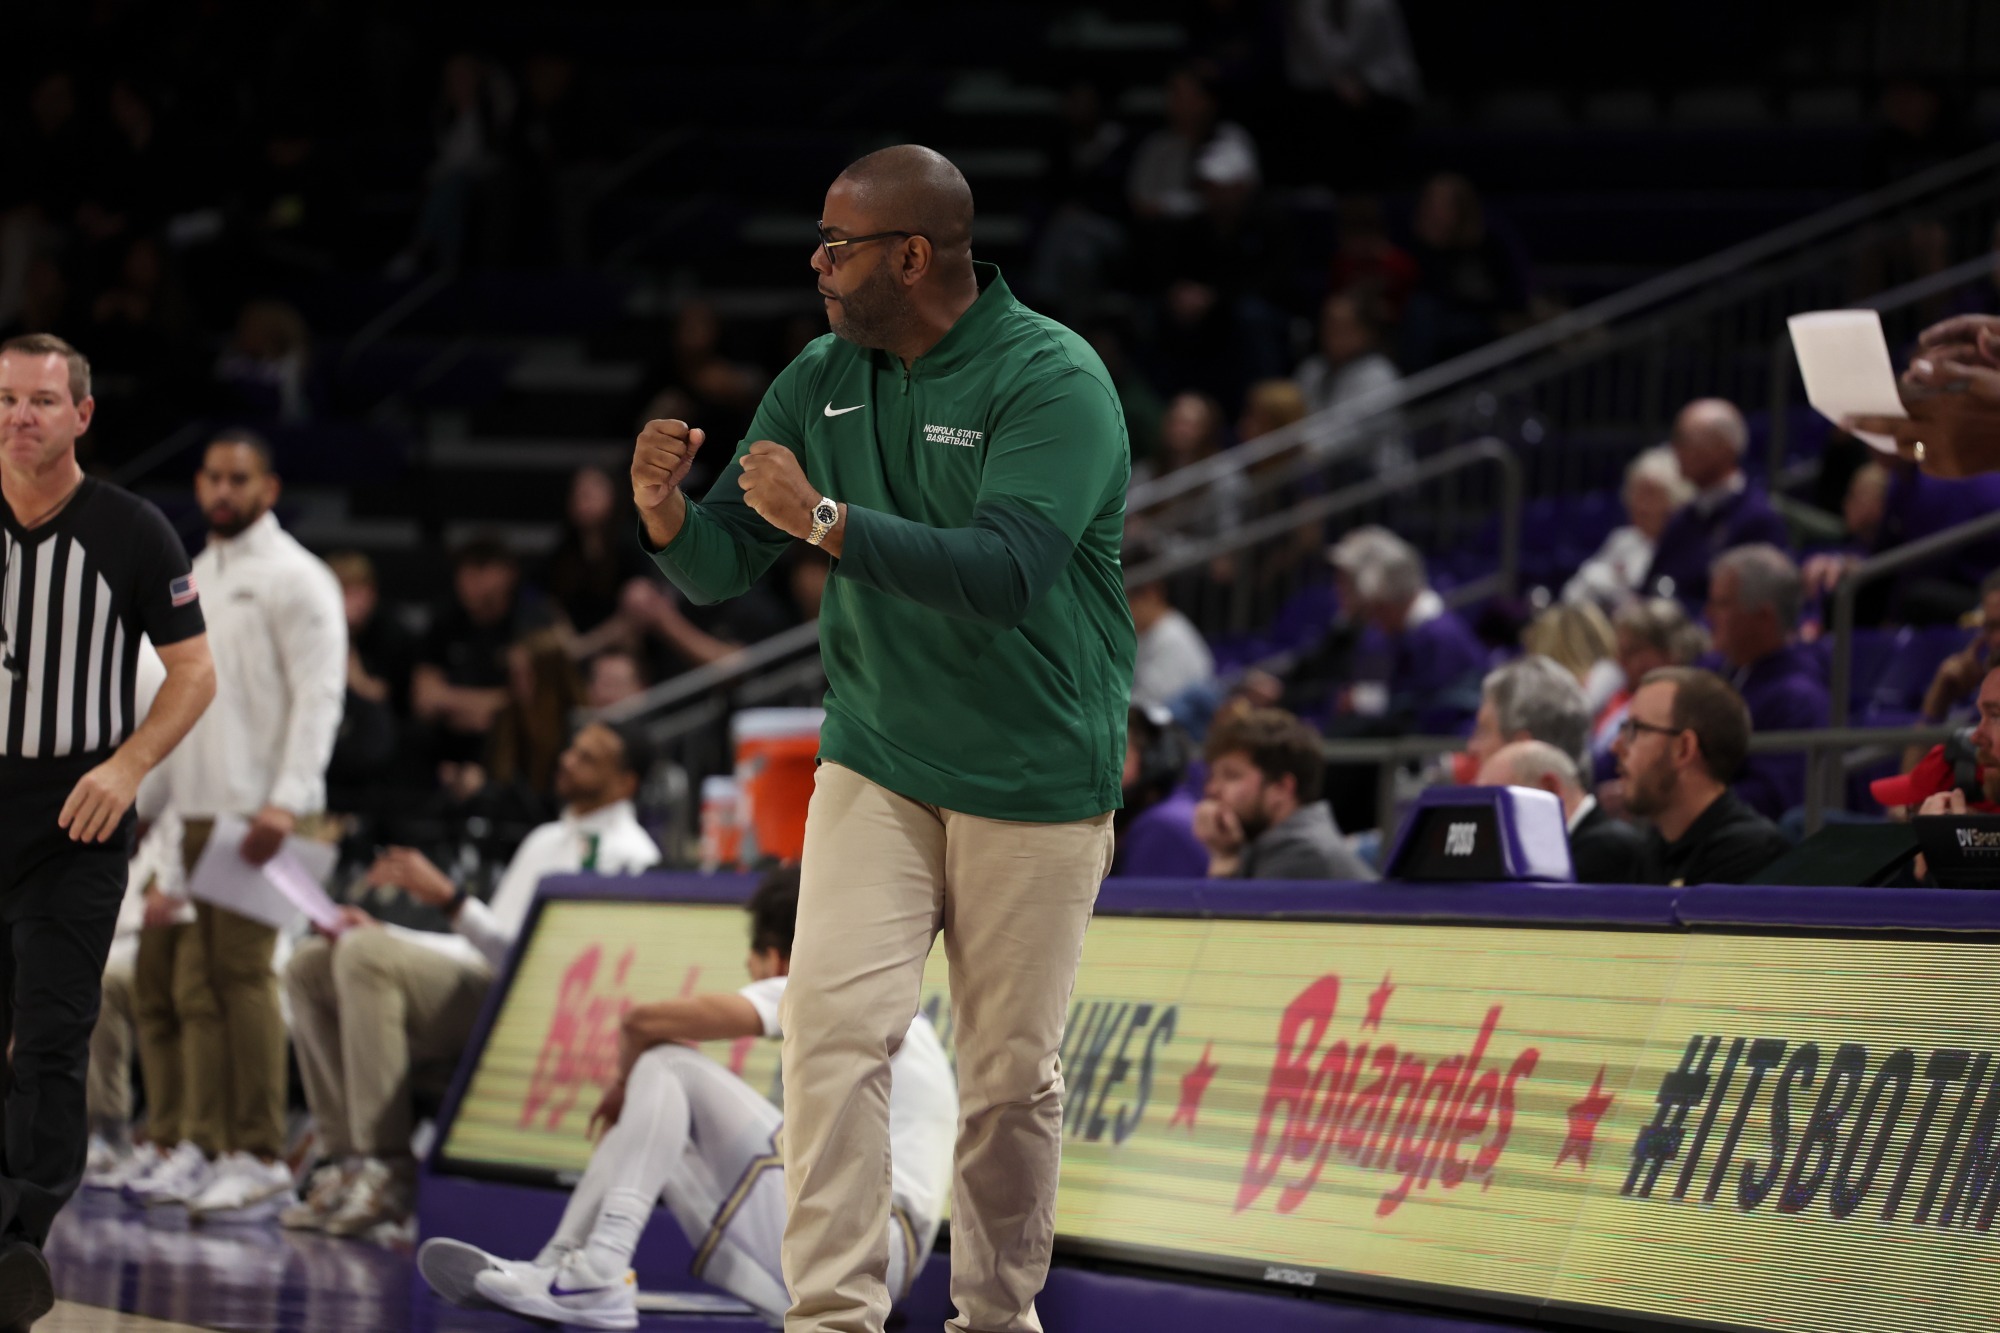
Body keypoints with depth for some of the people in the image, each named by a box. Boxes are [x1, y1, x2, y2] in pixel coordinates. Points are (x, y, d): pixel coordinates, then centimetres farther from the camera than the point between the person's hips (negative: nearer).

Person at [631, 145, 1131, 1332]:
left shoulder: (1053, 381, -15)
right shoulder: (821, 382, 3)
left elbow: (1007, 571, -28)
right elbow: (721, 569, 5)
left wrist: (825, 519, -31)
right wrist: (667, 513, -18)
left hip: (1034, 789, -4)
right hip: (876, 772, 4)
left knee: (1012, 1074, 5)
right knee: (834, 1027, -11)